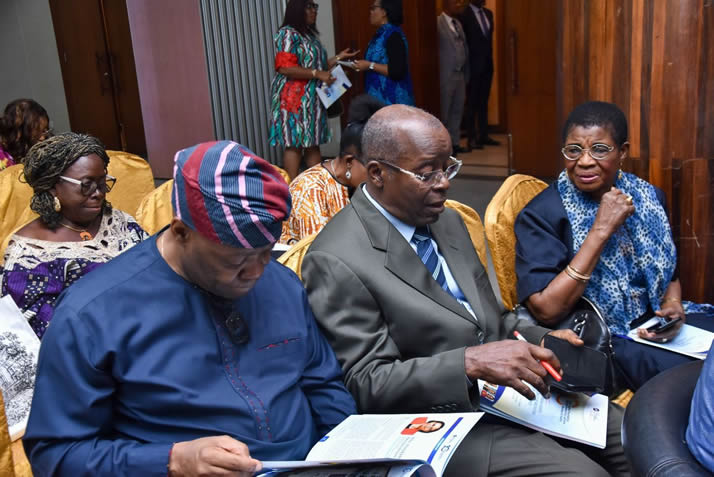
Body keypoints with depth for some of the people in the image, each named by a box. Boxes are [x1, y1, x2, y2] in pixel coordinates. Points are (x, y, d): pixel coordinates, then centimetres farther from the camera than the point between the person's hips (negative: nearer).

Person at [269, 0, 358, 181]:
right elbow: (285, 68, -19)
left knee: (313, 143, 7)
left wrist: (338, 57, 14)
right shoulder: (288, 34, -9)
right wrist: (317, 74, -20)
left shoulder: (310, 35, 19)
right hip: (294, 99, -9)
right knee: (294, 143, -8)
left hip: (313, 100, 9)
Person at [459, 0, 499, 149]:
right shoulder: (464, 15, -9)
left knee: (483, 102, 10)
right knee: (471, 103, 0)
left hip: (487, 64, 6)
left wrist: (490, 57, 11)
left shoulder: (488, 13, 12)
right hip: (473, 65, -6)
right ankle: (471, 138, 6)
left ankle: (483, 135, 17)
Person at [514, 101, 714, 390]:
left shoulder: (648, 196, 6)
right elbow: (546, 311, -22)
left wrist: (673, 305, -6)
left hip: (654, 323, 6)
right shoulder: (541, 215, -12)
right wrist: (600, 231, -22)